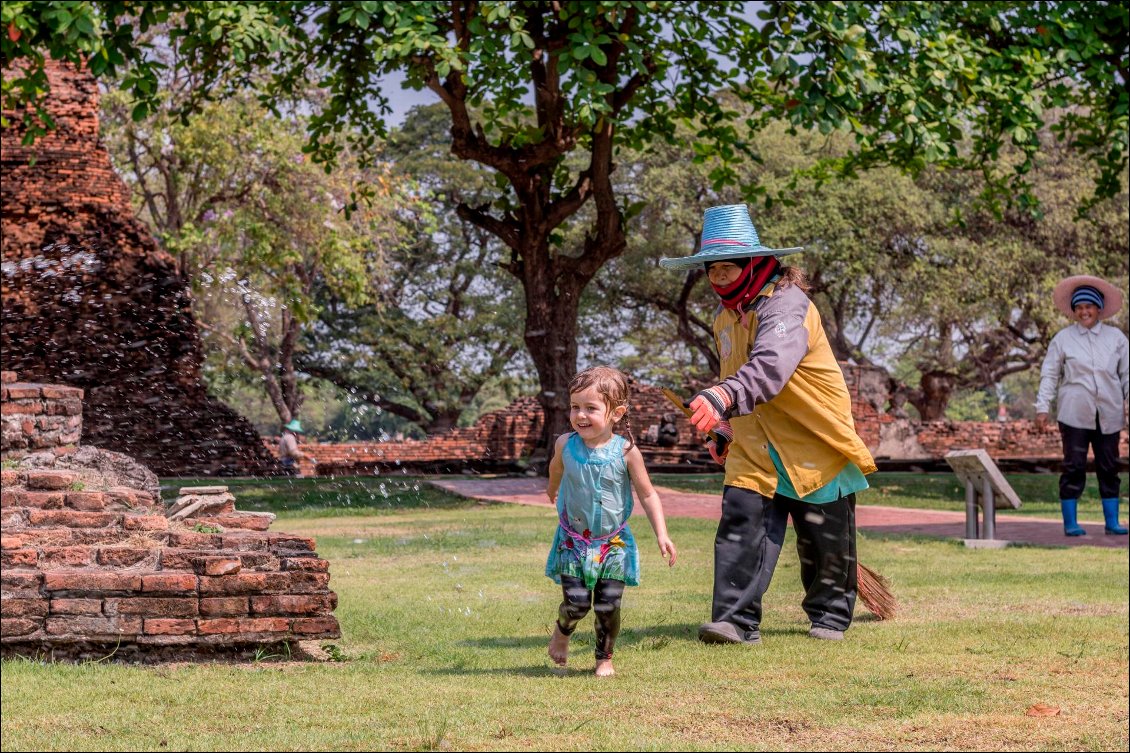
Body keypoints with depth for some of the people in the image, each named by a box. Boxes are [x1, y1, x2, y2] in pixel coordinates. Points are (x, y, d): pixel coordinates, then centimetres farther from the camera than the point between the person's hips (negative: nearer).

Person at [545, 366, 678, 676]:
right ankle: (562, 631, 27)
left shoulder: (625, 452, -15)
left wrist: (662, 534, -15)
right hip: (573, 542, 1)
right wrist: (553, 489, 37)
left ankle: (604, 658, 22)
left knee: (608, 606, -3)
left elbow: (648, 495, -6)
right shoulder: (566, 445, -9)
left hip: (613, 543, -1)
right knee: (576, 603, -7)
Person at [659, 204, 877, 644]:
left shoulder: (785, 304, -21)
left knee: (823, 539, 6)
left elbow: (770, 365, -40)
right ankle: (736, 620, -16)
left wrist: (723, 397, -56)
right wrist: (725, 430, 15)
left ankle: (830, 615, 27)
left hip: (814, 442, -6)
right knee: (741, 521, -13)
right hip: (755, 445, 6)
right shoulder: (726, 317, 8)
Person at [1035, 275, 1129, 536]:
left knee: (1109, 467, 6)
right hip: (1075, 414, -2)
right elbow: (1049, 375, 4)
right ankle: (1070, 522, 4)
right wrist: (1042, 408, -3)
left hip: (1109, 414, 2)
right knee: (1074, 467, -2)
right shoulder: (1063, 339, 2)